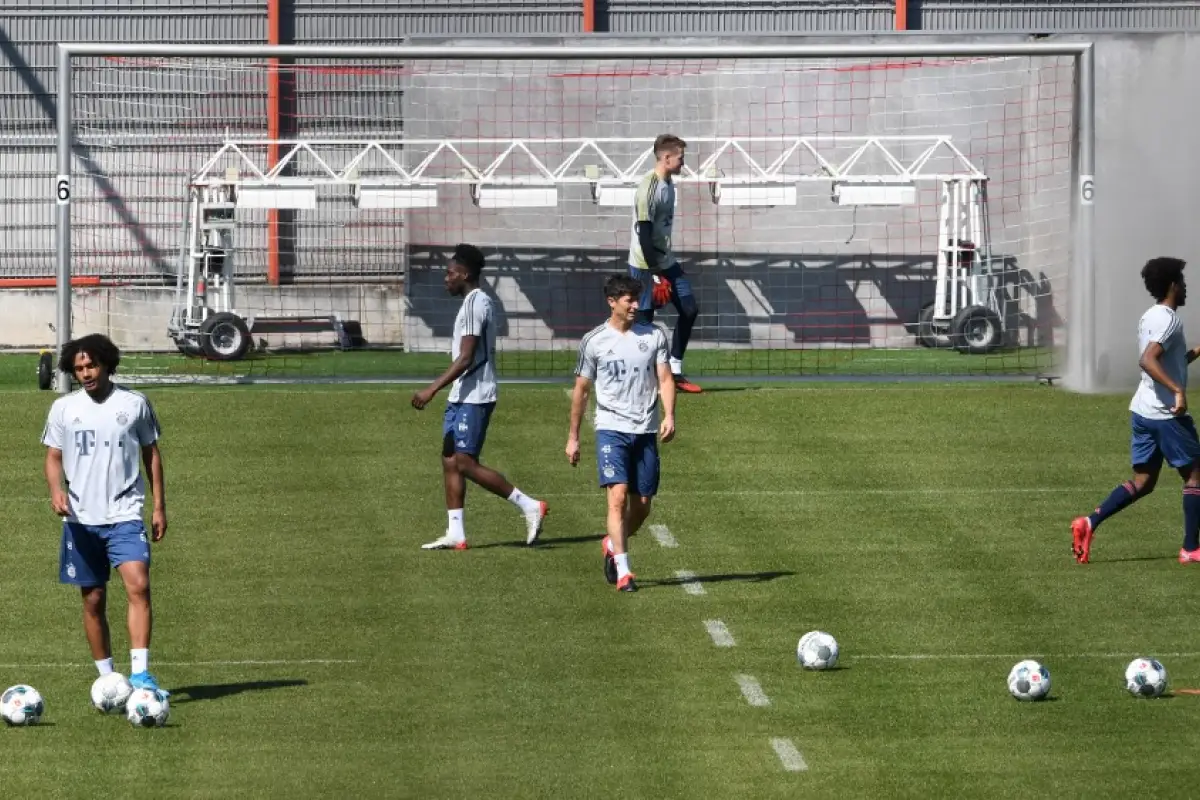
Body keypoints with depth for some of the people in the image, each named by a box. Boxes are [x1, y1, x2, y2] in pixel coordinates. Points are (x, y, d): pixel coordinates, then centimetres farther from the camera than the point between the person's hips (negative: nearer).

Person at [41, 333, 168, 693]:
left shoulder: (134, 404, 2)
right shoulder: (63, 408, 5)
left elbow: (151, 454, 10)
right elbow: (54, 457, 10)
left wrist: (159, 506, 7)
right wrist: (56, 489, -11)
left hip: (124, 515, -2)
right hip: (81, 518, 2)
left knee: (138, 585, -21)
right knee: (93, 600, 7)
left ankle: (140, 674, -24)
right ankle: (106, 676, 19)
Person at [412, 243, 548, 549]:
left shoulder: (475, 305, -16)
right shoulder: (479, 302, 16)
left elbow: (465, 358, -22)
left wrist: (432, 389, -23)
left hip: (473, 398, -11)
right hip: (462, 397, 11)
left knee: (465, 463, -10)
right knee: (450, 461, 8)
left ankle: (530, 506, -6)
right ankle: (456, 534, 8)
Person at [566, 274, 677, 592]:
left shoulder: (654, 336, 5)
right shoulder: (594, 341, 1)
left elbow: (665, 378, 2)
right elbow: (581, 390, 8)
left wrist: (669, 416, -16)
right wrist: (573, 438, 10)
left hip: (646, 431, 3)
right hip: (611, 429, -3)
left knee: (642, 505, 7)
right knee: (618, 496, -16)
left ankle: (613, 545, 35)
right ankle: (623, 572, -16)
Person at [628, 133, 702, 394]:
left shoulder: (668, 184, 9)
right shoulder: (649, 188, -21)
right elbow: (644, 235, -23)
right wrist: (655, 275, -22)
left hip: (666, 262, 10)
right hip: (646, 265, -10)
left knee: (689, 310, 8)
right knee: (644, 321, -5)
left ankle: (675, 372, 15)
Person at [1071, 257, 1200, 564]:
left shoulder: (1150, 317, 15)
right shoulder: (1169, 320, -15)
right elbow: (1148, 361, -30)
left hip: (1143, 411, 9)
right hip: (1166, 413, -9)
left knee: (1142, 483, 11)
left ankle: (1089, 523, -1)